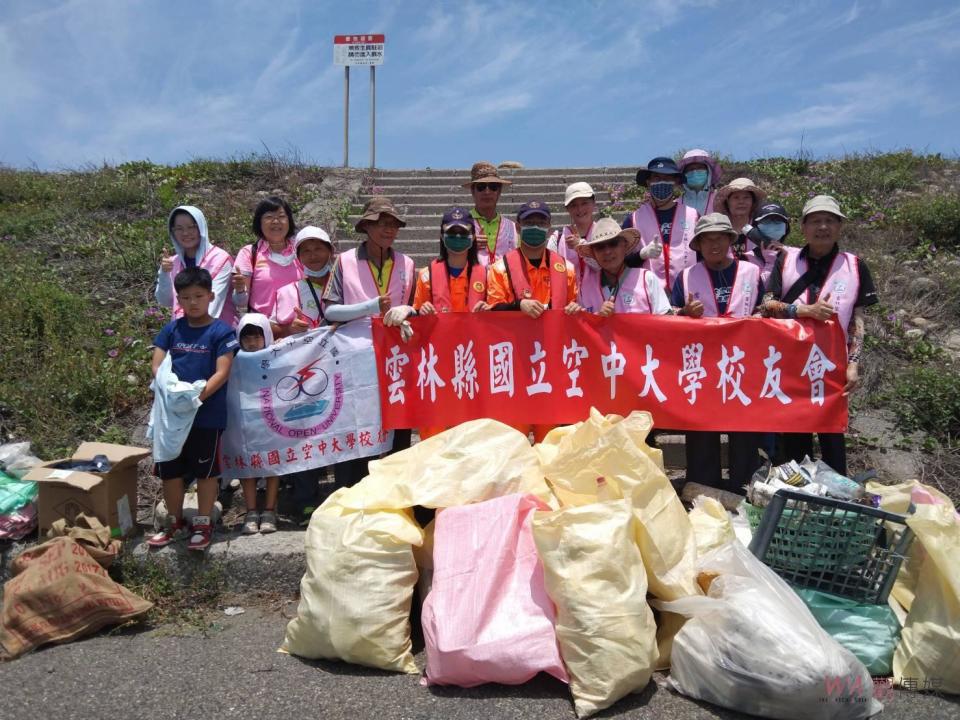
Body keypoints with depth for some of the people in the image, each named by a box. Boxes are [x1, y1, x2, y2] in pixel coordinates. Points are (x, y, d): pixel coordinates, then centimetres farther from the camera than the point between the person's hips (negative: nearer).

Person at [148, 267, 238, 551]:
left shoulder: (221, 331, -7)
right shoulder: (171, 329, 6)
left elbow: (222, 372, -13)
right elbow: (156, 364, 2)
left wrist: (199, 394, -26)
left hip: (208, 414, -4)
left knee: (206, 470, 8)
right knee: (169, 469, 14)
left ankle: (203, 524, 22)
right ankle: (174, 521, 31)